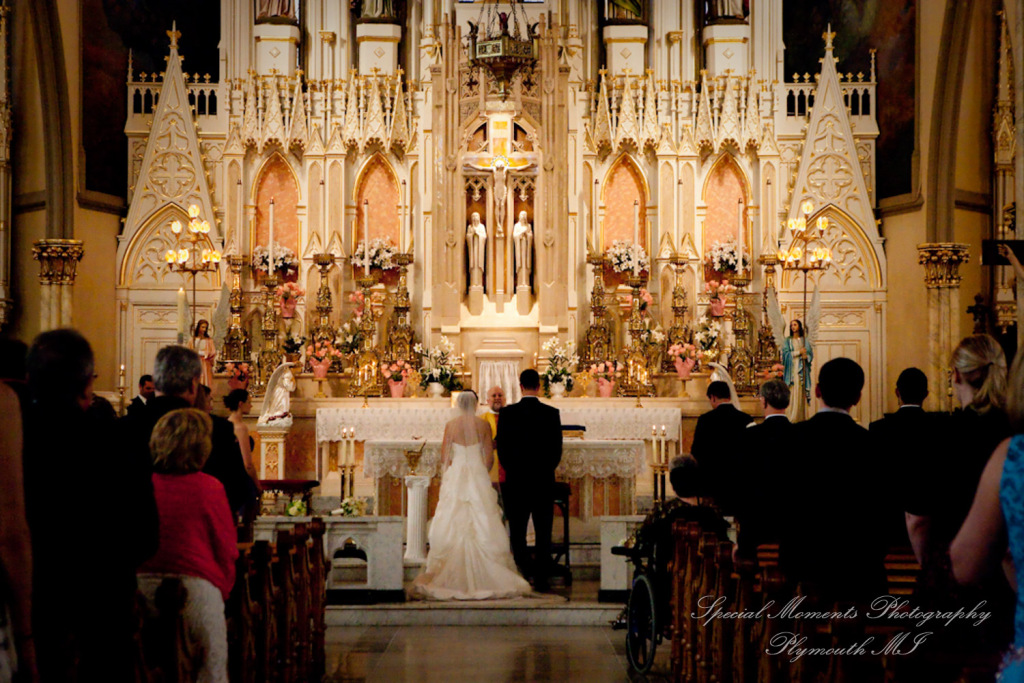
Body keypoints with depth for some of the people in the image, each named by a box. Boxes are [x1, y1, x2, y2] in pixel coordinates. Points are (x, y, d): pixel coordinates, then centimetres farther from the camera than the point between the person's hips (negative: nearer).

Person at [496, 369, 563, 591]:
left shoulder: (507, 413, -5)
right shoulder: (551, 413, -4)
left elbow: (501, 446, -2)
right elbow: (557, 448, 0)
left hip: (516, 481, 0)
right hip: (544, 481, 0)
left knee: (517, 532, 7)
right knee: (543, 532, 5)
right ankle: (541, 579, 4)